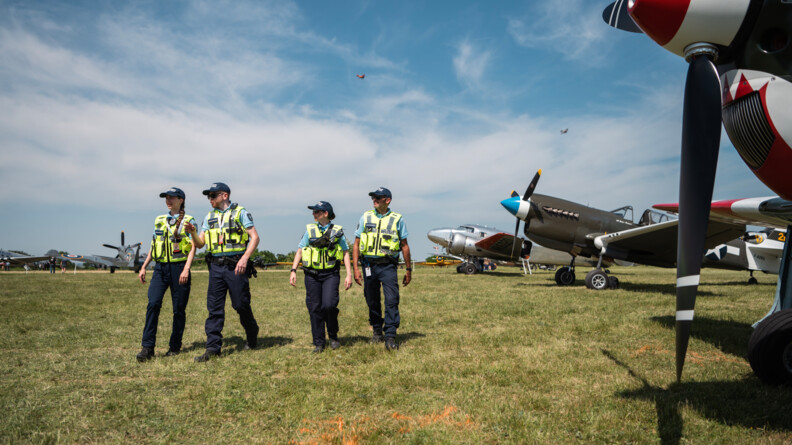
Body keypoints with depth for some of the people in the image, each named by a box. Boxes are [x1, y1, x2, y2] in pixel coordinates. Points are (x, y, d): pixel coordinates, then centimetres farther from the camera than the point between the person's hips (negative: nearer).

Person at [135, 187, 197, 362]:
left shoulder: (188, 221, 1)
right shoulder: (159, 220, 15)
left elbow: (193, 247, -6)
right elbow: (153, 246, 20)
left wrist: (186, 269, -16)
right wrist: (143, 267, 14)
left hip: (178, 267, -3)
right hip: (160, 267, 4)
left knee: (179, 309, 2)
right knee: (153, 304, -11)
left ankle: (175, 346, 15)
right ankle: (147, 347, -8)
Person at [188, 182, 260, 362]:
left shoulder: (240, 212, 1)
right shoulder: (209, 217, 16)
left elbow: (254, 237, -6)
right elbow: (200, 244, 14)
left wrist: (245, 258, -18)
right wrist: (192, 233, -6)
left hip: (235, 266, -5)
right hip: (216, 266, 5)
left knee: (241, 305, 1)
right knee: (214, 307, 1)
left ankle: (252, 336, 26)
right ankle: (213, 347, 4)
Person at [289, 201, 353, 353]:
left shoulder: (337, 231, 4)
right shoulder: (310, 230, 8)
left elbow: (346, 253, 5)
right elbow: (300, 250, 9)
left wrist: (349, 274, -1)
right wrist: (293, 270, -1)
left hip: (331, 274, -2)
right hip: (312, 275, 2)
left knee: (329, 305, -15)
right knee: (315, 308, 2)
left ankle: (333, 336, 11)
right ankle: (318, 343, 15)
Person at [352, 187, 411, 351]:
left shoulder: (397, 219, 4)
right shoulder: (366, 217, 6)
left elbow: (404, 245, 9)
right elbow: (356, 244, 6)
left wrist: (408, 269, 8)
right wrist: (355, 269, -1)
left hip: (388, 265, -2)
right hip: (369, 264, 2)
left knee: (392, 300, -10)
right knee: (372, 301, 10)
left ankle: (390, 337, -6)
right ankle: (376, 331, 27)